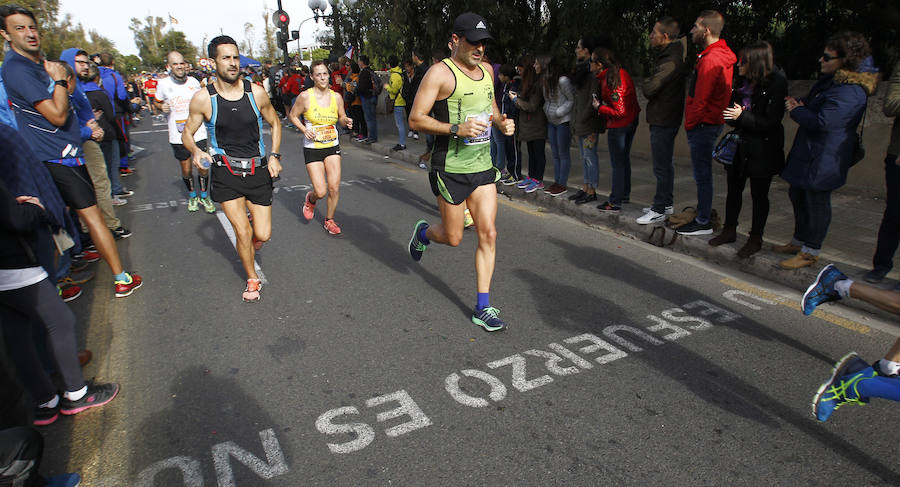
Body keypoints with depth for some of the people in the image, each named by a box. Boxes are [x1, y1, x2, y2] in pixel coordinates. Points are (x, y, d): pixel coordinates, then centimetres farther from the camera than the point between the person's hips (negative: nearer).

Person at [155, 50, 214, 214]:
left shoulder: (194, 82, 1)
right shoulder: (163, 84, -2)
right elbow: (158, 102, 13)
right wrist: (162, 107, -8)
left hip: (198, 132, 0)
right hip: (178, 135, 0)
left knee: (203, 167, -2)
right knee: (186, 169, 9)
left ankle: (204, 196, 20)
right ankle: (192, 195, 33)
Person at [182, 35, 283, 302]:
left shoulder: (256, 92, -5)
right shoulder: (203, 98, -8)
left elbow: (275, 123, 11)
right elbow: (187, 133, 4)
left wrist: (274, 155, -1)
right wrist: (195, 151, -18)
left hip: (258, 170, 2)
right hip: (225, 172, -1)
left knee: (262, 235, 1)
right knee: (242, 231, -6)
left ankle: (245, 249, 40)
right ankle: (252, 279, 20)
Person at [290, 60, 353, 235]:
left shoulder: (336, 97, 1)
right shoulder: (305, 96, -9)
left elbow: (341, 118, 13)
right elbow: (293, 116, 2)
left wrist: (346, 121, -10)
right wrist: (304, 129, -14)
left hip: (333, 147, 3)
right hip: (312, 148, -3)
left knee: (334, 188, -4)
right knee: (321, 192, -8)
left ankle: (329, 220, 19)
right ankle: (310, 198, 30)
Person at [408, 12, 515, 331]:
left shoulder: (486, 71, 11)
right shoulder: (441, 73, -11)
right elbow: (416, 119, -15)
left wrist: (502, 122, 5)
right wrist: (457, 129, -26)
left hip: (483, 166, 6)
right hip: (450, 169, -6)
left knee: (488, 234, -1)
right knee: (453, 238, 6)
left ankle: (483, 308, 9)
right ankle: (423, 232, 43)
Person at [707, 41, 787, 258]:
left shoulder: (776, 84, -15)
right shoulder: (742, 81, 3)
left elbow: (771, 122, -17)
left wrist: (742, 117, -23)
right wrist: (731, 115, -8)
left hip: (762, 150, -6)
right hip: (740, 144, 6)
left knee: (759, 194, 6)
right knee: (734, 188, 14)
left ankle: (756, 239, 19)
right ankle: (729, 230, 29)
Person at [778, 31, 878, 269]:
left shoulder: (849, 92, -23)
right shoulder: (832, 80, 8)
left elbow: (822, 122, -28)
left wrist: (796, 110, -13)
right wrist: (801, 103, 0)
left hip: (824, 158, -11)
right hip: (808, 151, 11)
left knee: (816, 202, 1)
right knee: (797, 194, 20)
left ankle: (810, 252, 14)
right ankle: (799, 241, 35)